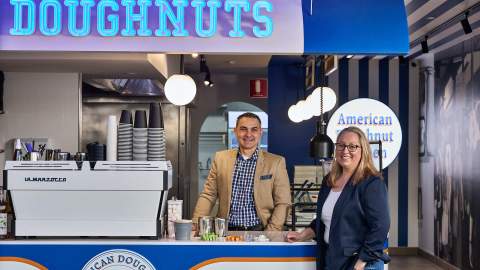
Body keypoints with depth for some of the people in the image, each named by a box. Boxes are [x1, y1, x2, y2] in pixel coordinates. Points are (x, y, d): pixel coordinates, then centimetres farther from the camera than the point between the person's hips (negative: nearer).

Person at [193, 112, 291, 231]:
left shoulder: (276, 163, 2)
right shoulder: (221, 158, 9)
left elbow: (282, 203, 1)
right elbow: (208, 196, 8)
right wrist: (196, 226, -5)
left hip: (258, 232, -2)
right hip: (227, 232, 2)